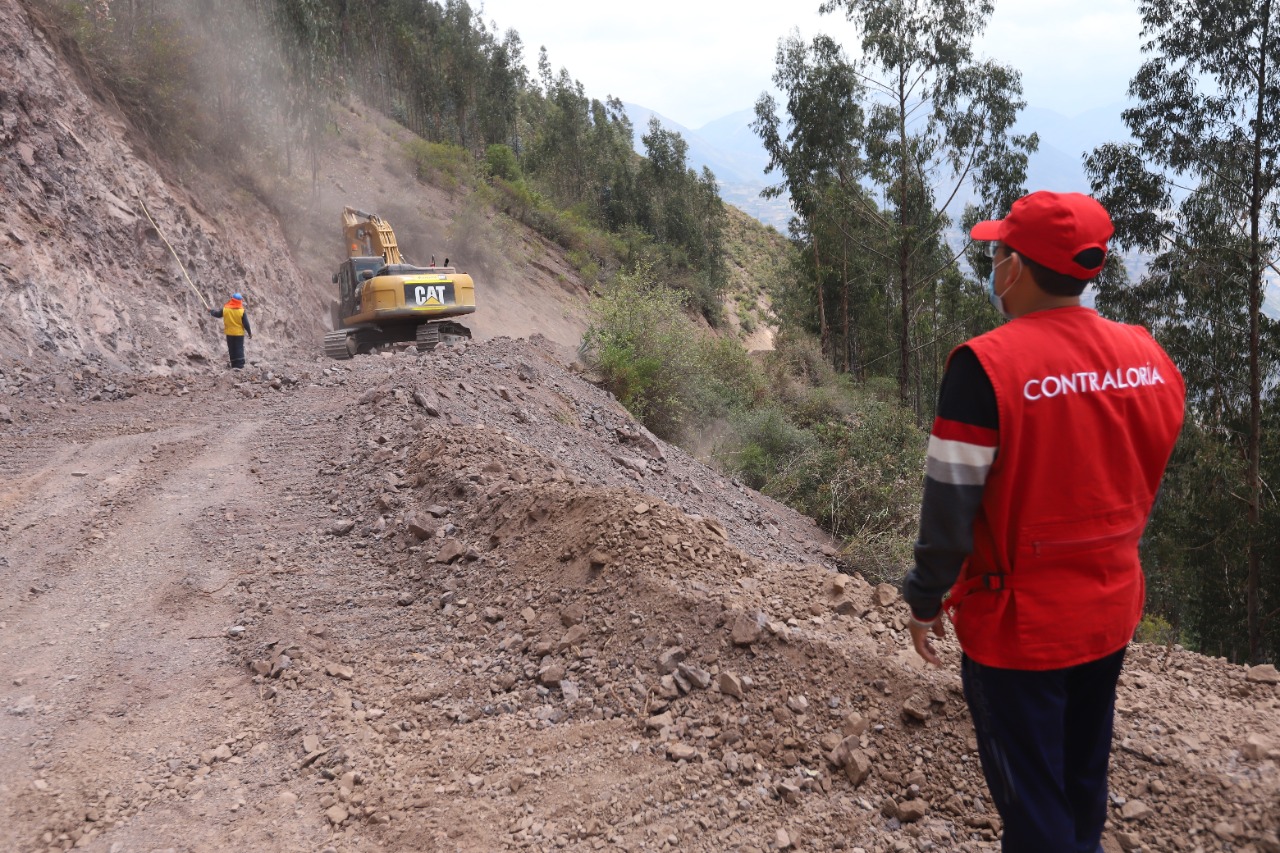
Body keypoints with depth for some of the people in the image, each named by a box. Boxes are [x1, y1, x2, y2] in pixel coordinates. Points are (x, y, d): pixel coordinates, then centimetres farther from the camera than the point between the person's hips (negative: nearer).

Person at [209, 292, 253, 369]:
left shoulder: (225, 309, -6)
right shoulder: (242, 311, -12)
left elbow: (217, 314, 12)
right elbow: (246, 323, -9)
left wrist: (211, 310, 33)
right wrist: (249, 333, 3)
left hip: (229, 333, 2)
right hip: (239, 333, -2)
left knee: (231, 349, 11)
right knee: (239, 349, 0)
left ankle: (234, 365, 15)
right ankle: (239, 365, -6)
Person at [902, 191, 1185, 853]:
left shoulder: (986, 365, -22)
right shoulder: (1147, 357, -3)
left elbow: (950, 502, -19)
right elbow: (1144, 481, 7)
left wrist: (925, 599, -6)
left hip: (1020, 620, -6)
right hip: (1113, 610, 6)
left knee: (1032, 798, 11)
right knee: (1084, 776, 25)